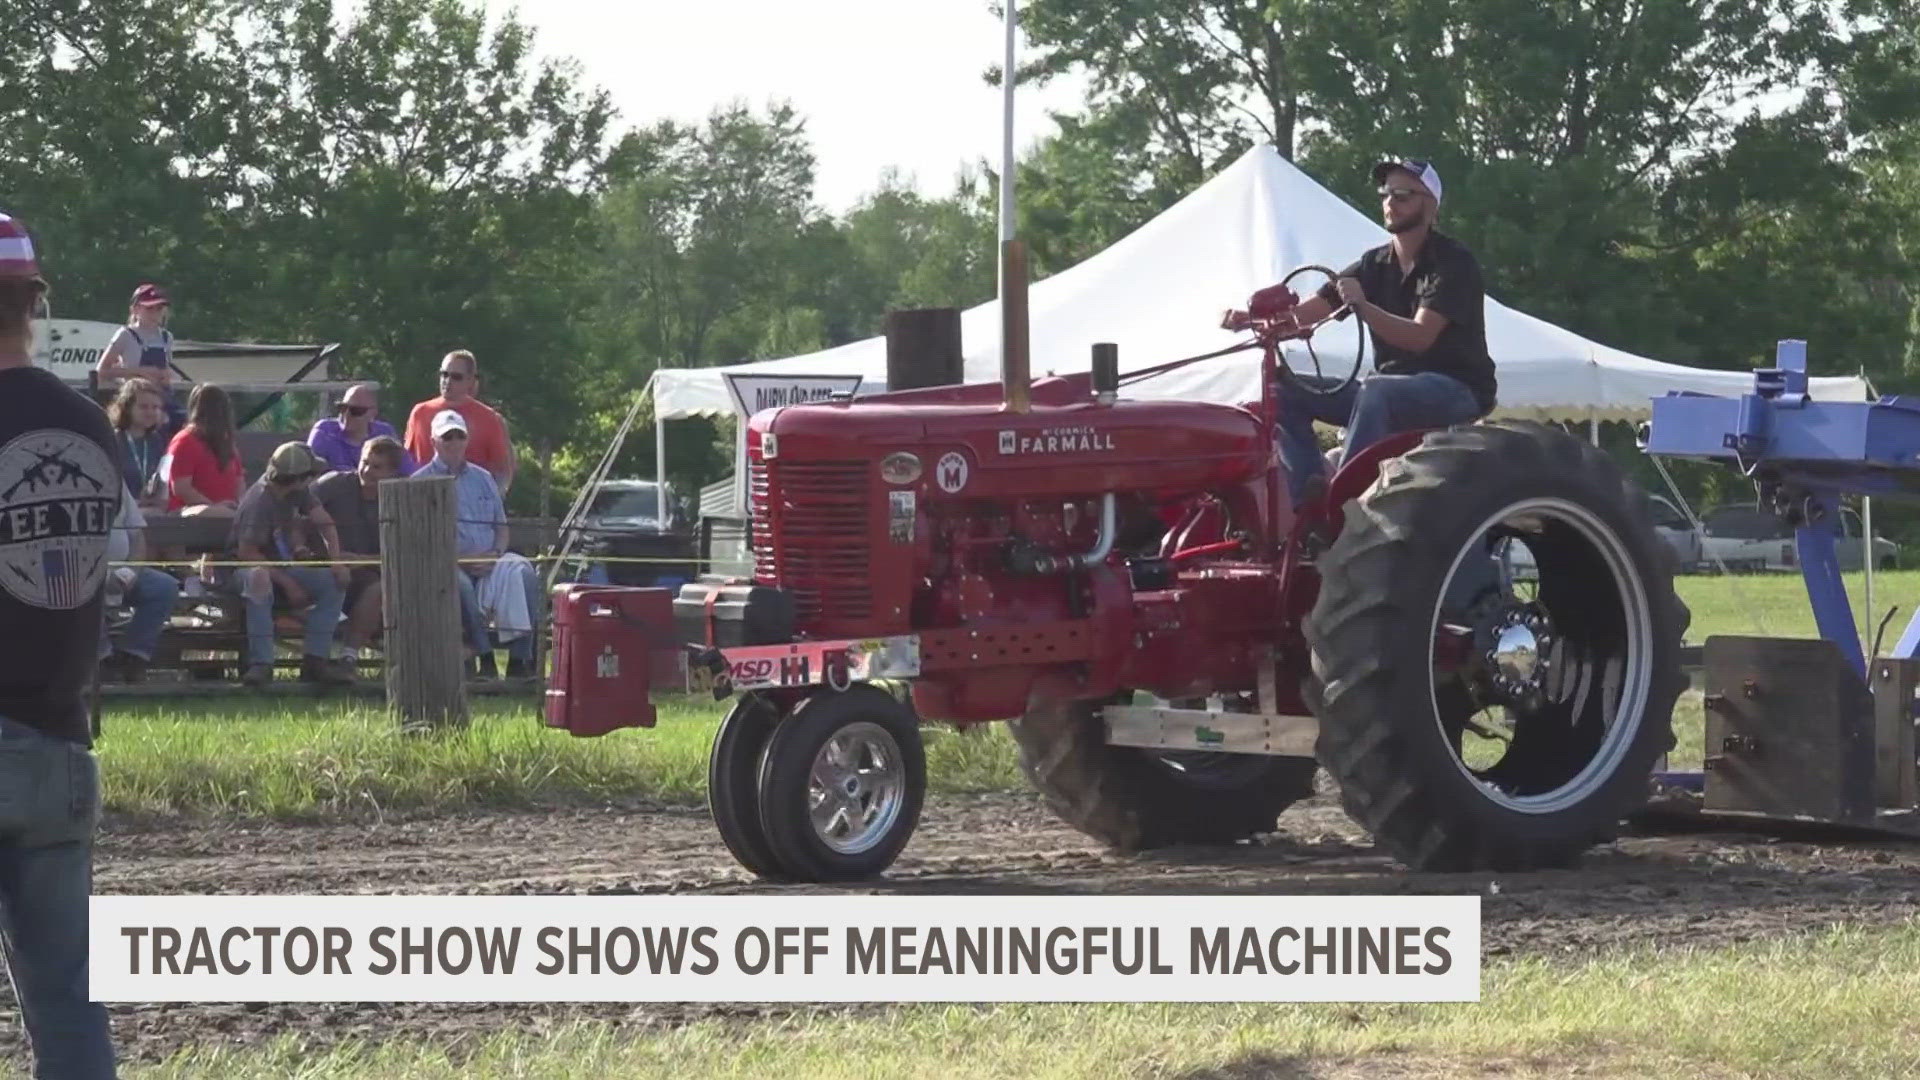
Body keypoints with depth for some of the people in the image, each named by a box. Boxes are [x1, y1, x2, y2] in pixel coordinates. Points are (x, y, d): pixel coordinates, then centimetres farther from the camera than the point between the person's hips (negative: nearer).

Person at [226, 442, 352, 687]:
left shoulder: (297, 492, -1)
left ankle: (315, 660, -16)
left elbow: (325, 522, 5)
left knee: (334, 582, -11)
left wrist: (336, 560, -11)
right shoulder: (259, 503, -25)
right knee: (259, 579, -42)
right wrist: (287, 584, -27)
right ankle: (261, 663, -42)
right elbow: (247, 552, -27)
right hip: (244, 568, -8)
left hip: (282, 566, 8)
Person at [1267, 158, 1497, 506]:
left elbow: (1420, 337, -23)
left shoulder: (1453, 262, -10)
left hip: (1456, 390, -7)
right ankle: (1309, 494, -19)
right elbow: (1306, 311, 2)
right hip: (1392, 391, 7)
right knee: (1288, 391, -7)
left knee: (1377, 391, -38)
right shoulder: (1375, 264, 11)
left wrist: (1362, 306, -37)